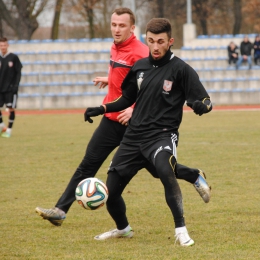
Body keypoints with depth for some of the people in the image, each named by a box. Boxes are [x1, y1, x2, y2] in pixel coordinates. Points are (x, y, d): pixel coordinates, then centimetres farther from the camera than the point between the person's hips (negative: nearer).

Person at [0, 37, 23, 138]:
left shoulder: (14, 58, -3)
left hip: (10, 88, -3)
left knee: (11, 109, -6)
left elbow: (18, 73, -2)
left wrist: (15, 85, -11)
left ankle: (9, 129, 4)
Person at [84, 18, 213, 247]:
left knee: (166, 171, -37)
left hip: (162, 134, -5)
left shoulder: (180, 69, -6)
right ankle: (123, 229, 35)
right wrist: (101, 109, 12)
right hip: (134, 135, 5)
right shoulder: (139, 67, 8)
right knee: (110, 191, 4)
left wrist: (200, 105, -31)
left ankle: (181, 229, -24)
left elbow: (205, 101, -8)